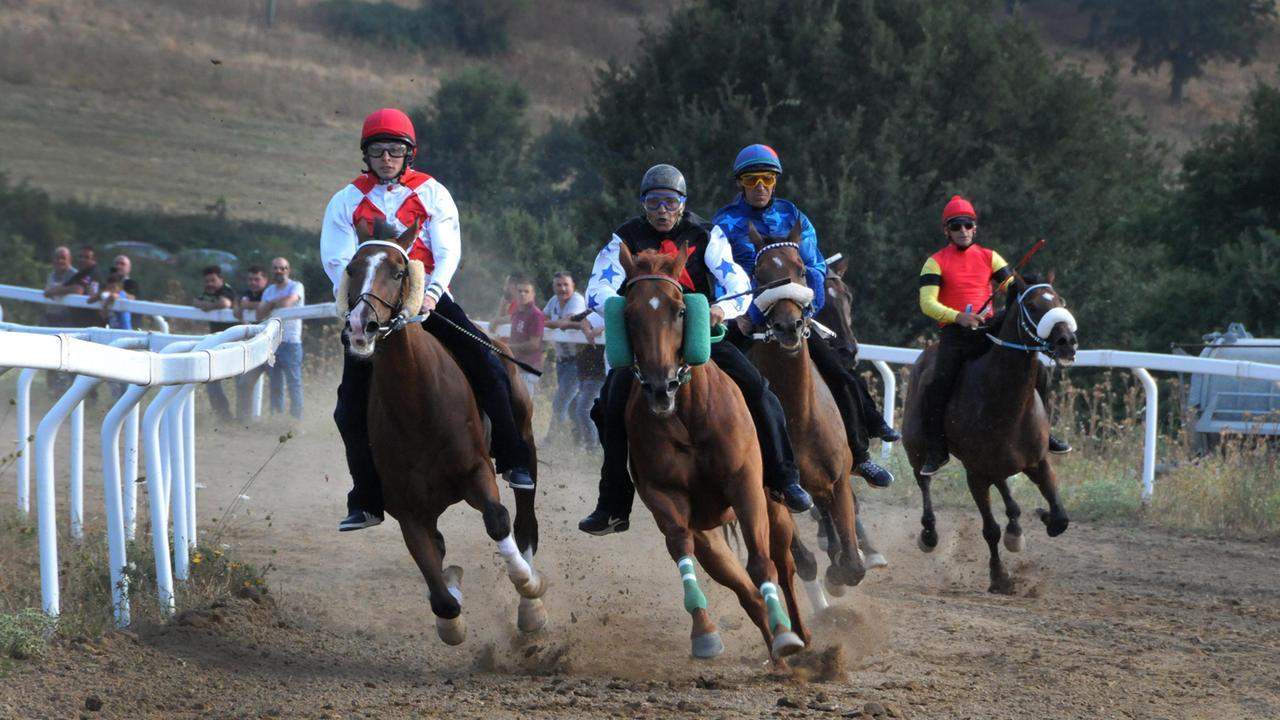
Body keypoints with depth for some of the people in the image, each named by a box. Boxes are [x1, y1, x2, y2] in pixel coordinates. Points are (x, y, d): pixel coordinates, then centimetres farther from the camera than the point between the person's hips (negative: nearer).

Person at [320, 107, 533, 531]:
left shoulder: (431, 193, 6)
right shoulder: (347, 202, 6)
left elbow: (448, 252, -2)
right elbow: (337, 261, 0)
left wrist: (430, 294, -19)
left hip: (426, 297, -1)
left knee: (487, 366, -17)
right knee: (352, 404, -4)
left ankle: (514, 461, -7)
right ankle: (366, 501, 6)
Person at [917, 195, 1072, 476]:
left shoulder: (989, 257, 13)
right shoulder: (936, 263, 1)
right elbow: (927, 303, -10)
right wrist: (958, 316, -26)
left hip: (989, 327, 4)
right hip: (954, 331, -4)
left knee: (1037, 371, -6)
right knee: (938, 385, -24)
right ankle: (935, 452, -10)